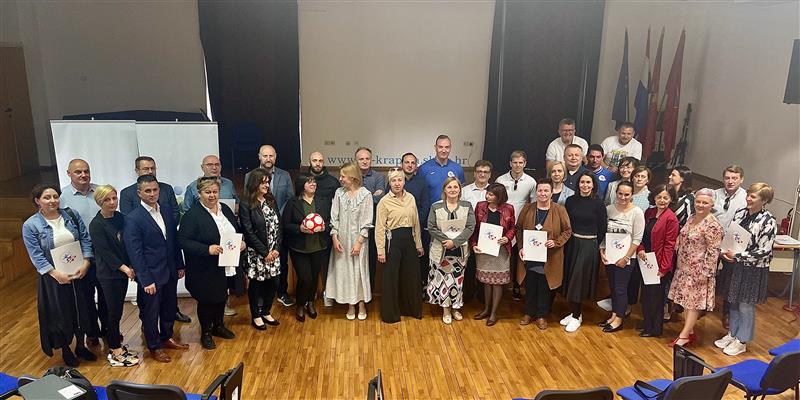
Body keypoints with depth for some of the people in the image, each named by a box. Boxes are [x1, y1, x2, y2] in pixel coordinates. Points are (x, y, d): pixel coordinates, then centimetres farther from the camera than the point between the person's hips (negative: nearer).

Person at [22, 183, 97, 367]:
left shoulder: (71, 215, 0)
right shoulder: (30, 225, -8)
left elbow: (85, 239, -1)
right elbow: (36, 256, -11)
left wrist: (85, 263, -14)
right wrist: (57, 274, -19)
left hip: (79, 274, 3)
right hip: (54, 278, -3)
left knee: (81, 310, 13)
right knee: (60, 314, 10)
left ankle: (81, 346, 34)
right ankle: (65, 350, 30)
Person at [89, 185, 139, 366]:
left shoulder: (119, 217, 3)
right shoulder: (96, 225, -14)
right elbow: (104, 252, -16)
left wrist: (130, 266, -1)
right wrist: (124, 268, -17)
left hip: (123, 271, 5)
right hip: (108, 274, -5)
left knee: (117, 310, 14)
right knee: (114, 312, 2)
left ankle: (114, 341, 28)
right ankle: (115, 351, 14)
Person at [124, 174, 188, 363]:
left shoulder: (167, 212, 5)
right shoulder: (133, 218, -15)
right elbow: (135, 252, -16)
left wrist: (180, 265, 11)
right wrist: (146, 280, -17)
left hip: (170, 272, 6)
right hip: (150, 275, -6)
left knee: (170, 307, 19)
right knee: (150, 312, 11)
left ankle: (167, 337, 40)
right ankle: (155, 347, 28)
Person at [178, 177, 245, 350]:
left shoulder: (225, 209, 5)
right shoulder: (192, 214, -16)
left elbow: (237, 230, 16)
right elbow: (183, 240, -21)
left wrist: (241, 242, -4)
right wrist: (207, 249, -30)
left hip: (226, 267, 6)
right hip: (204, 269, -6)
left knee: (222, 297, 20)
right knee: (207, 301, 8)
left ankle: (218, 326, 42)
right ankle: (206, 333, 28)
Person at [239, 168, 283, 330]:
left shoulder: (272, 201, 7)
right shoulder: (246, 205, -10)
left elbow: (279, 226, 5)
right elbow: (248, 232, -13)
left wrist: (276, 249, -6)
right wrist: (265, 253, -13)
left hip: (274, 253, 5)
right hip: (256, 254, -5)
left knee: (273, 283, 10)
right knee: (256, 284, 8)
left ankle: (266, 312, 30)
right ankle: (256, 316, 24)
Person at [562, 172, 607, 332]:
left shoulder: (598, 204, -6)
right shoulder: (571, 200, 3)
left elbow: (602, 227, -2)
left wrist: (596, 245, 1)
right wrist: (566, 240, 0)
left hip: (589, 246, -4)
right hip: (571, 243, 4)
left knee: (579, 280, -3)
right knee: (570, 278, 7)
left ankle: (576, 316, 9)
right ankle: (573, 312, 21)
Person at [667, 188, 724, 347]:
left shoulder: (712, 225, -18)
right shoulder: (691, 218, 7)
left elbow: (713, 251, -18)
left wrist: (705, 272, -19)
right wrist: (678, 263, 16)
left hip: (698, 270, -8)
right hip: (684, 268, 8)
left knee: (693, 301, 1)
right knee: (687, 300, 13)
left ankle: (684, 336, 5)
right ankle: (690, 332, 24)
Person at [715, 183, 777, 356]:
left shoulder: (768, 221, -17)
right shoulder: (740, 213, 1)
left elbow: (764, 251, -18)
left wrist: (737, 256, -19)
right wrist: (724, 251, -6)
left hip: (754, 270, -6)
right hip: (735, 266, 6)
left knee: (746, 306, 7)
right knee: (733, 302, 17)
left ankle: (741, 341, 22)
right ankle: (732, 334, 34)